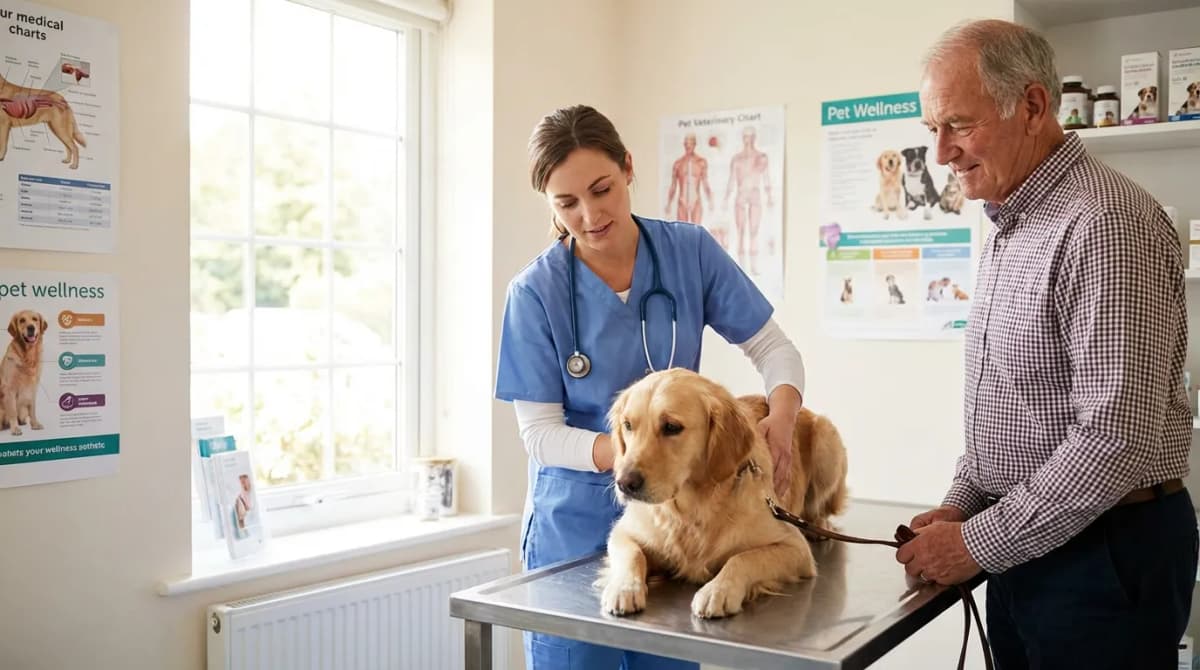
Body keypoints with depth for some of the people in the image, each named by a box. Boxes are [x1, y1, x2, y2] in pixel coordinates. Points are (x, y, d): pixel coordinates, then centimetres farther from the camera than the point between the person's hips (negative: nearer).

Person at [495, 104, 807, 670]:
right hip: (575, 528, -2)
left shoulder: (690, 251, -6)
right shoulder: (536, 291, -13)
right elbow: (540, 433, -12)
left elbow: (773, 346, -1)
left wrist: (781, 415, -22)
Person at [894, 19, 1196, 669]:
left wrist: (979, 542, -18)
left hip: (1108, 552, -8)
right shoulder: (1011, 225, 10)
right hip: (1022, 542, 8)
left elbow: (1117, 437, -25)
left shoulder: (1105, 224, -20)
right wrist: (962, 501, 7)